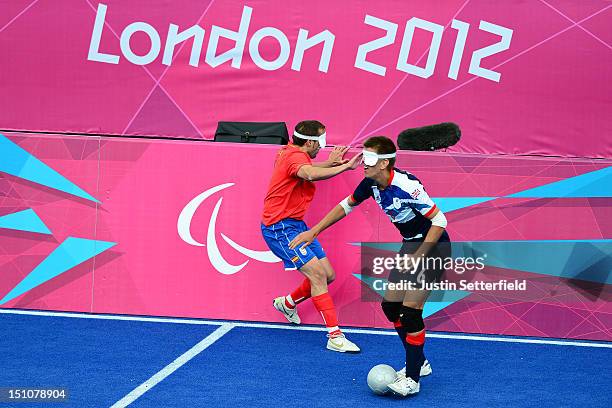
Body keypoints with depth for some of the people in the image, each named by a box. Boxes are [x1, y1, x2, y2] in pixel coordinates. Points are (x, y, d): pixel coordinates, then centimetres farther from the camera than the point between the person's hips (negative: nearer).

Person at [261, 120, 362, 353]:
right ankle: (335, 336, -23)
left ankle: (287, 303, 32)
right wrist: (345, 167, -42)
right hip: (280, 227, -10)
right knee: (316, 273, -20)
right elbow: (310, 174, -43)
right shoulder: (295, 156, -18)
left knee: (328, 275, 7)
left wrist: (330, 162, 30)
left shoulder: (290, 153, 13)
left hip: (295, 224, 10)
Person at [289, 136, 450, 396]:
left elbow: (439, 221, -25)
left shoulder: (406, 186, -28)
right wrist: (314, 231, 12)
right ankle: (419, 363, 25)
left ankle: (412, 379, -8)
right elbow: (347, 205, 14)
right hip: (410, 245, 9)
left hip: (433, 247, -9)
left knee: (410, 308, -16)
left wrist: (418, 257, -26)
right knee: (390, 305, 9)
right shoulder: (372, 184, -4)